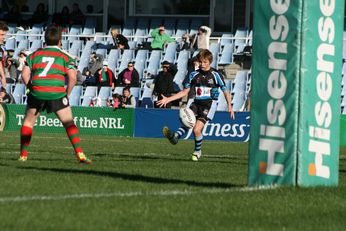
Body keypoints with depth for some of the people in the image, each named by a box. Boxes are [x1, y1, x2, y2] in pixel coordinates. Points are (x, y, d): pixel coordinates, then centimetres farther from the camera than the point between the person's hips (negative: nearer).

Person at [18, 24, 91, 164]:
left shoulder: (35, 55, 14)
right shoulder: (65, 57, 8)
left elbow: (25, 74, 5)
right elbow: (72, 78, -4)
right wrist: (67, 94, 8)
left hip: (37, 93, 2)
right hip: (57, 93, -2)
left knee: (28, 122, 19)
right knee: (69, 123, 5)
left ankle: (23, 154, 16)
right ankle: (80, 154, -6)